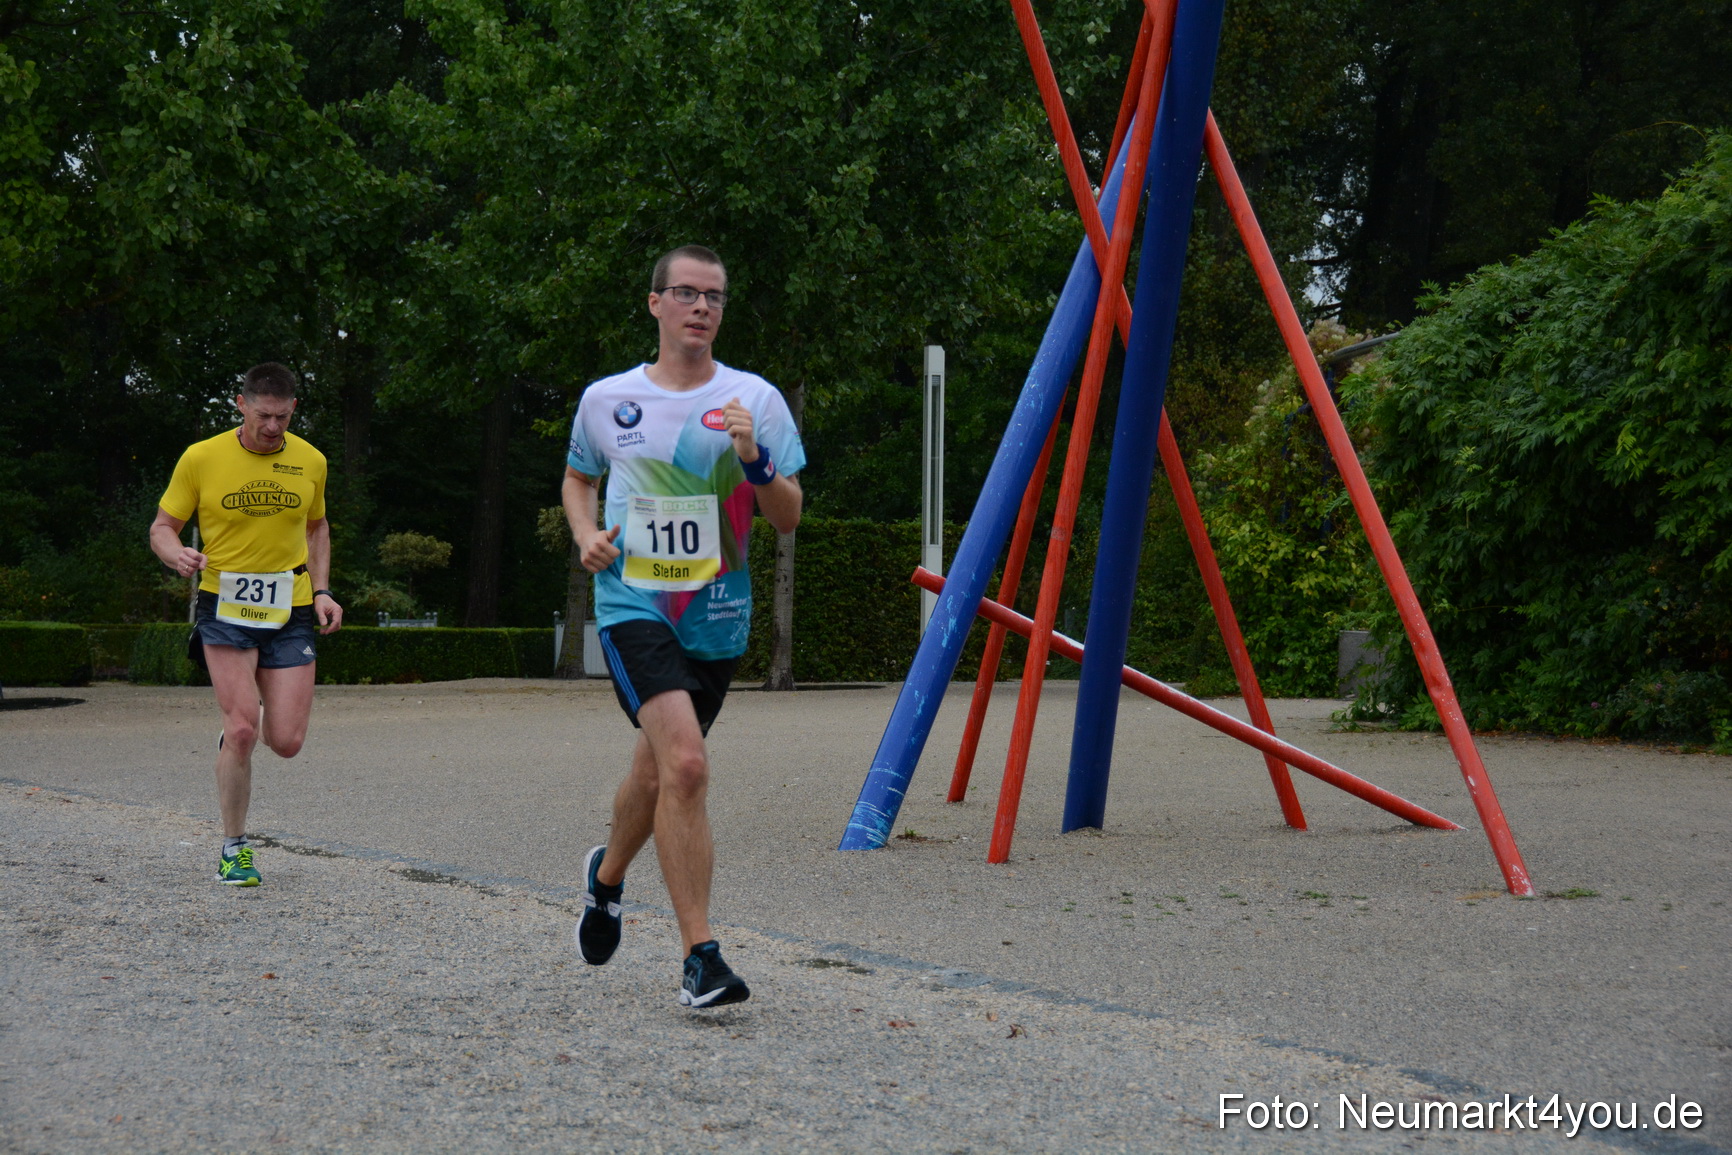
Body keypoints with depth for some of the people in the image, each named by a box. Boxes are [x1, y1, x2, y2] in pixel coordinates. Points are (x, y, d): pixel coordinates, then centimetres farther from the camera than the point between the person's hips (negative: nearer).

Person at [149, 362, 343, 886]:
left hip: (290, 612, 3)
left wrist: (321, 590, 8)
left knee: (286, 742, -4)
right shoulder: (201, 459, -4)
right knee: (242, 728, -16)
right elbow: (162, 527, 2)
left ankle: (238, 734, 34)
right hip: (225, 608, -3)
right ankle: (233, 847, 1)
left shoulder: (310, 462, 5)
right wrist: (177, 554, -21)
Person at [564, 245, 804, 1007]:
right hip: (633, 606, -2)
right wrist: (585, 534, 1)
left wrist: (754, 460, -18)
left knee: (659, 773, 15)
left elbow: (788, 519, 1)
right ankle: (700, 956, -18)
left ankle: (606, 876, 48)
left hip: (716, 615, 3)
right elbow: (577, 478, 22)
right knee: (685, 763, -22)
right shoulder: (606, 399, 3)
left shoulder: (755, 400, 1)